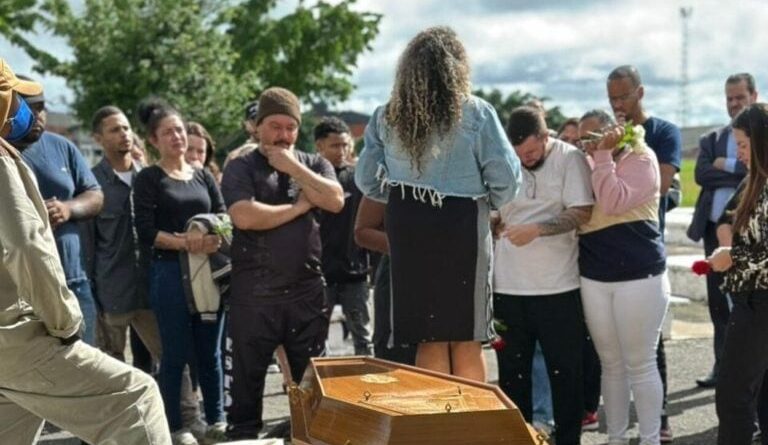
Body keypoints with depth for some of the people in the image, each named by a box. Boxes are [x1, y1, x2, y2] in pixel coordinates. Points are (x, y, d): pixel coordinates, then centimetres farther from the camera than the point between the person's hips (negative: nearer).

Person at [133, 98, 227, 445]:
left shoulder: (204, 177, 14)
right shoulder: (148, 179, 0)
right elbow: (146, 232, -10)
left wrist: (214, 239, -14)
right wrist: (186, 243, -21)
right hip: (170, 272, -4)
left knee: (210, 351, 9)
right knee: (176, 354, 1)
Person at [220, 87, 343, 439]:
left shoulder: (314, 164, 11)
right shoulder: (240, 168, 1)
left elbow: (335, 201, -7)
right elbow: (245, 217, -16)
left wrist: (293, 167, -8)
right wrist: (299, 206, -7)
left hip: (307, 290, 3)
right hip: (254, 294, -2)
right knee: (248, 380, 7)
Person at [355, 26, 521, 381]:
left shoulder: (386, 116, 3)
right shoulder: (476, 113, -7)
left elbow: (367, 181, 8)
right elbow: (505, 177, -6)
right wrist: (489, 203, 13)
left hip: (408, 231, 3)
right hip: (463, 228, -3)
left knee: (430, 341, 11)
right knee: (466, 341, 8)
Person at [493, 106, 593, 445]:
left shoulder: (570, 159, -5)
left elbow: (582, 213, -11)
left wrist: (536, 229, -22)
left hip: (558, 286, -3)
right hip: (508, 286, 3)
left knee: (564, 371, 5)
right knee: (512, 372, 10)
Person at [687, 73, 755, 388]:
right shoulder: (712, 140, 12)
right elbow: (701, 174, -4)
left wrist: (727, 166, -11)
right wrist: (745, 175, -11)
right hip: (716, 230, 4)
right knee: (718, 303, 9)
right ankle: (723, 367, 19)